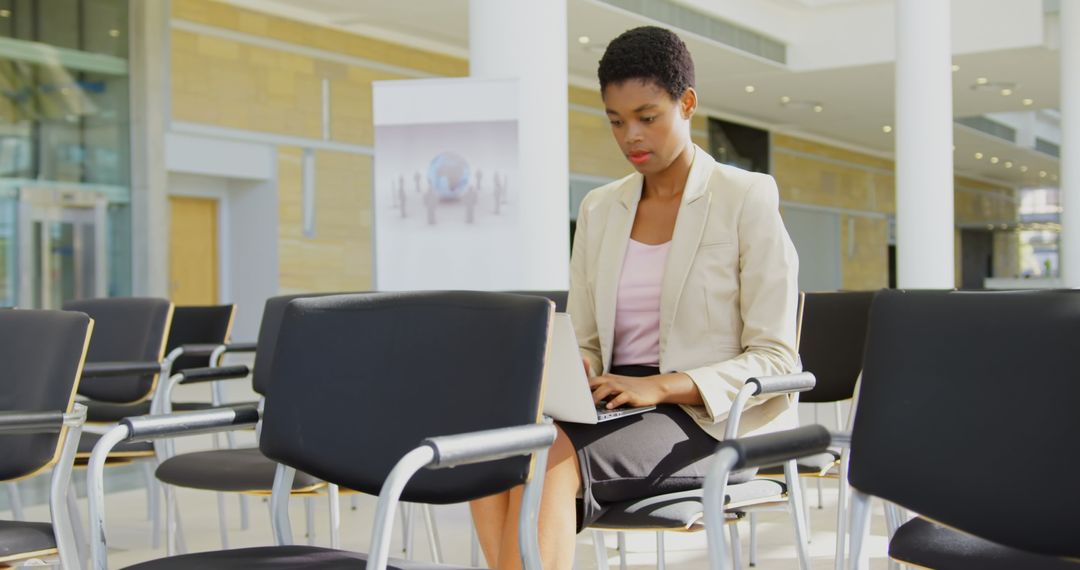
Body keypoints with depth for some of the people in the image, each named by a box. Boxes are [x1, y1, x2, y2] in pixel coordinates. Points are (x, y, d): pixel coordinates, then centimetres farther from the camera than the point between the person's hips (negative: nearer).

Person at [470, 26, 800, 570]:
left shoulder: (748, 199, -1)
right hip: (613, 402, 5)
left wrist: (660, 386, -19)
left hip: (710, 419, -5)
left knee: (550, 455, -33)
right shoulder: (599, 209, 15)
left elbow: (776, 360, -5)